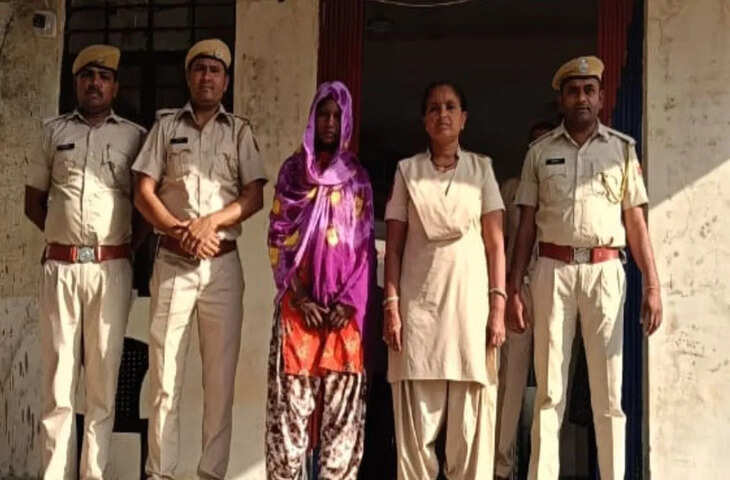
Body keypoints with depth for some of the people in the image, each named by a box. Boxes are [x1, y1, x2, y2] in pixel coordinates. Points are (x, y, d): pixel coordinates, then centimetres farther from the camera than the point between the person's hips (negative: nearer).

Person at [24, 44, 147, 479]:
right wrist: (64, 234, 7)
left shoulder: (135, 136, 8)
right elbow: (34, 201, 16)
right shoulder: (54, 131, 12)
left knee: (103, 375, 1)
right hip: (60, 266, 1)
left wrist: (133, 247, 1)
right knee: (58, 372, 2)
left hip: (112, 268, -1)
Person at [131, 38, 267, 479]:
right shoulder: (166, 125, 10)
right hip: (172, 262, 0)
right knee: (165, 372, 0)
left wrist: (209, 222, -13)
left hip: (223, 264, 0)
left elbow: (255, 197, 2)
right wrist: (180, 231, -10)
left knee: (221, 375, 1)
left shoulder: (240, 131, 10)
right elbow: (144, 193, 4)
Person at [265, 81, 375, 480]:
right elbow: (277, 236, 4)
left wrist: (351, 300, -6)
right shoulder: (292, 170, 9)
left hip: (346, 304, 1)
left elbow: (366, 242, 6)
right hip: (299, 301, 0)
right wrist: (299, 298, -7)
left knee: (343, 397, -1)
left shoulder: (357, 177, 11)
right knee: (292, 394, -3)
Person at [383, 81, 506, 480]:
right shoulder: (407, 170, 9)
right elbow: (394, 245, 5)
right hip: (419, 298, 0)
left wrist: (498, 305, -5)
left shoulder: (481, 168, 9)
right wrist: (391, 306, -5)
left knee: (470, 416, 1)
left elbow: (495, 243, 4)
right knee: (416, 416, 1)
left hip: (469, 295, 0)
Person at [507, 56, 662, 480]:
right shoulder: (540, 151, 11)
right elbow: (527, 223, 9)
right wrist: (514, 288, 2)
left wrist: (653, 285, -1)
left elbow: (636, 222, 8)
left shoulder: (622, 148, 11)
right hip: (552, 270, 0)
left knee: (609, 389, 1)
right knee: (549, 388, 2)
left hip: (604, 270, 0)